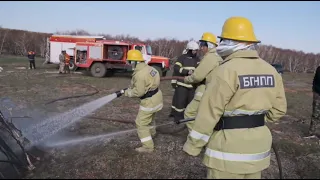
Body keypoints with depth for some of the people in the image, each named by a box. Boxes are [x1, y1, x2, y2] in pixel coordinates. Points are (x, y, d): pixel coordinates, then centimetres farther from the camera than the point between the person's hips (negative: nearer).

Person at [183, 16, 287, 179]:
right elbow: (278, 109, 10)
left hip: (230, 143, -7)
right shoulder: (270, 70, 4)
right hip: (258, 141, 8)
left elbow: (209, 112, -17)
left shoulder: (227, 70, -18)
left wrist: (192, 146, -9)